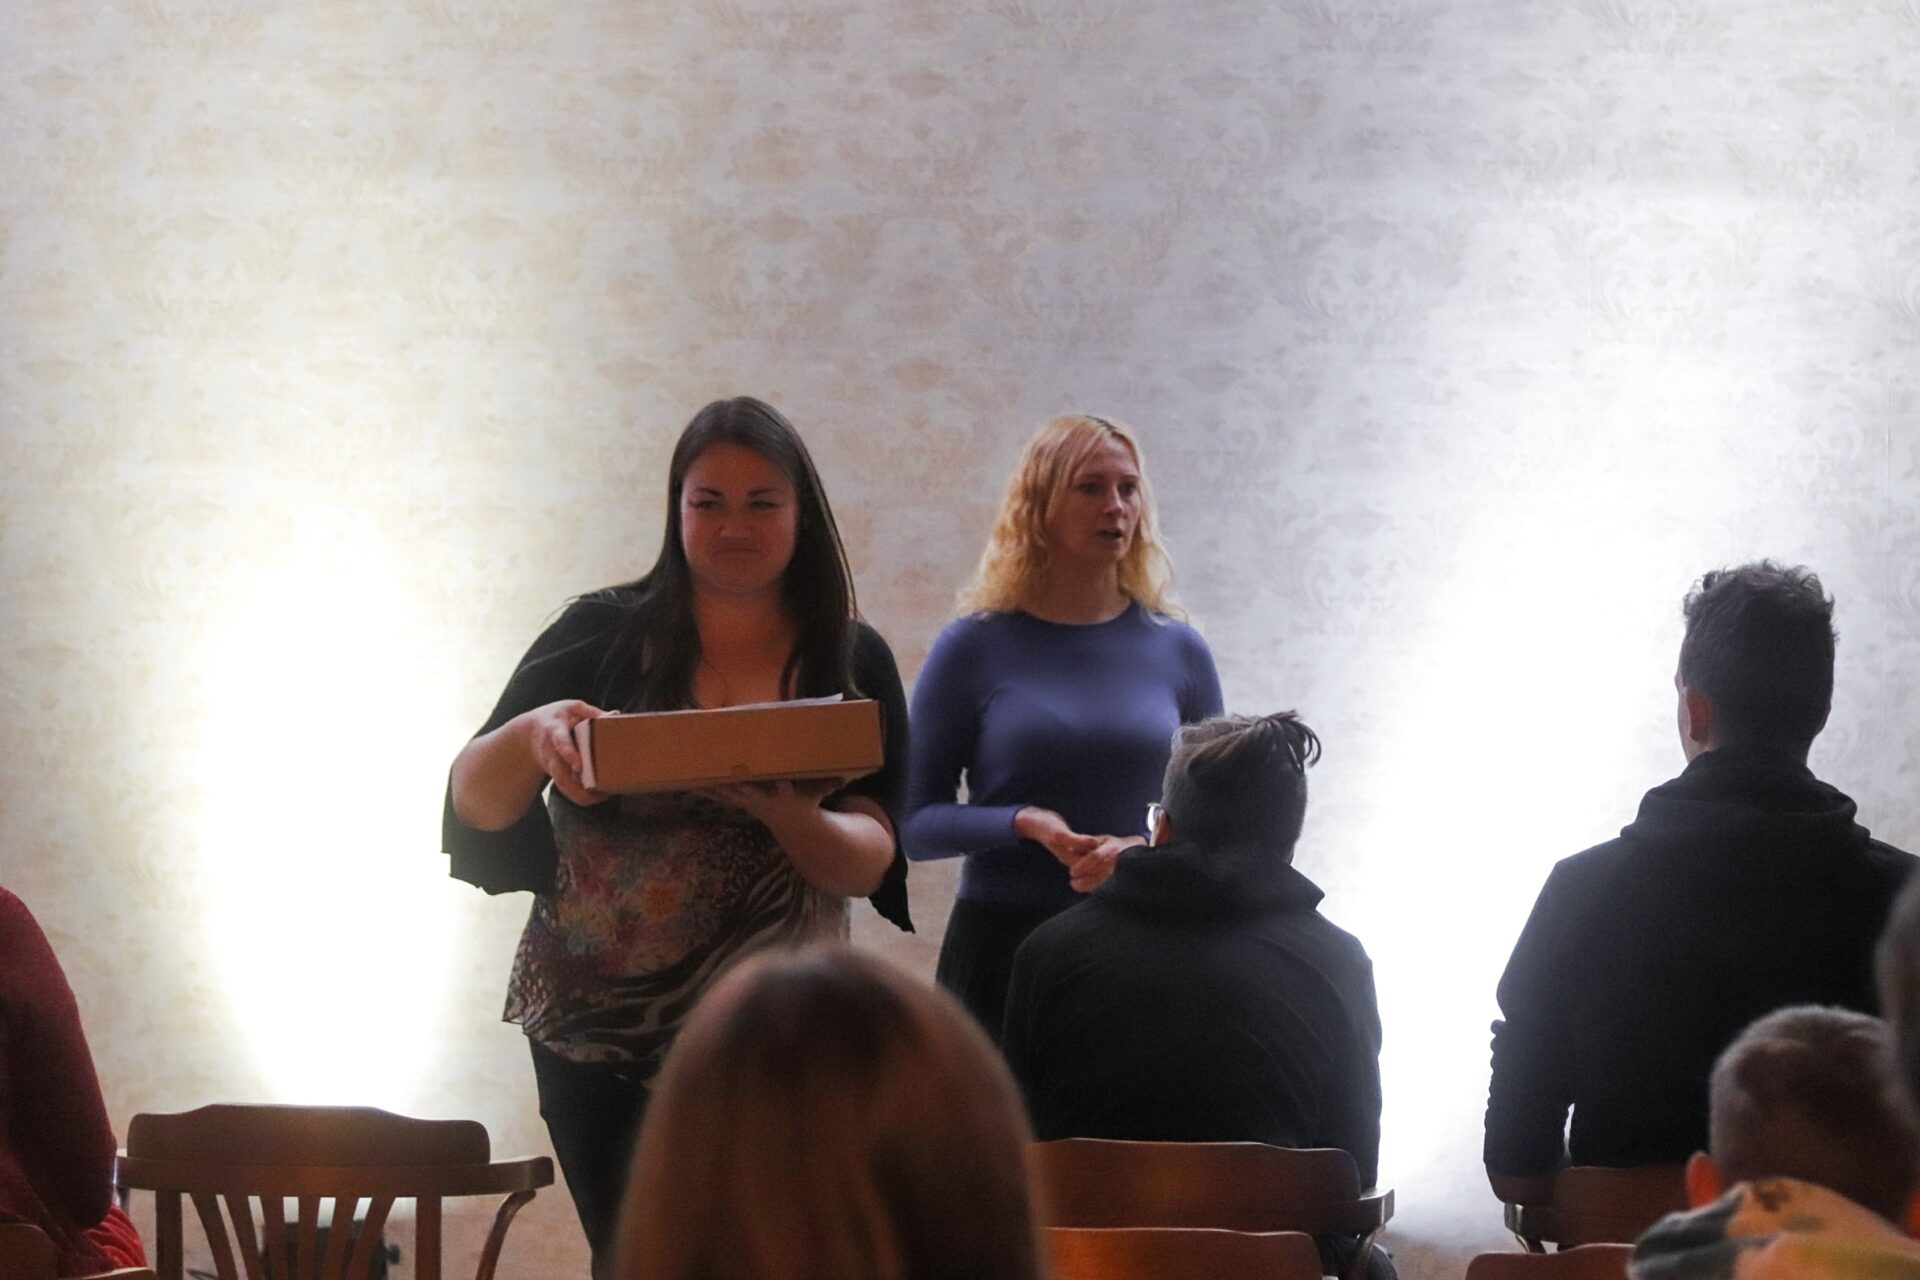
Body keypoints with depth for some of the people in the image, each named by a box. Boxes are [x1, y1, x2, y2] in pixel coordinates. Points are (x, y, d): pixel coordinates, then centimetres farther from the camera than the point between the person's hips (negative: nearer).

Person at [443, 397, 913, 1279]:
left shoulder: (849, 661, 1)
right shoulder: (603, 636, -1)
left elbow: (869, 862, -7)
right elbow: (474, 803, -5)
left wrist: (789, 817, -29)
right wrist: (532, 736, -27)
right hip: (596, 1033, 0)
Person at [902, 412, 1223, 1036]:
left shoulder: (1178, 651, 7)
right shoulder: (973, 647, 1)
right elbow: (914, 821, 0)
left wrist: (1145, 850, -10)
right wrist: (1023, 823, -16)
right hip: (1001, 941, -2)